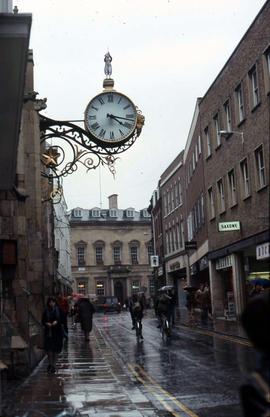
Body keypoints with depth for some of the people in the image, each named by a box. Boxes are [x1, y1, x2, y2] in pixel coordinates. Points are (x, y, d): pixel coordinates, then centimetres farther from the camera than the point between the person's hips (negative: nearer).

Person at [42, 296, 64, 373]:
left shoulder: (58, 310, 0)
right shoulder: (46, 311, 4)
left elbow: (62, 319, 0)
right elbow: (43, 321, 7)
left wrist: (57, 321, -18)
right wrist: (46, 323, -13)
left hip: (57, 332, -1)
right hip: (48, 332, 1)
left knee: (55, 350, 2)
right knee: (48, 348, -4)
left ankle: (53, 365, 14)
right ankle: (50, 364, 16)